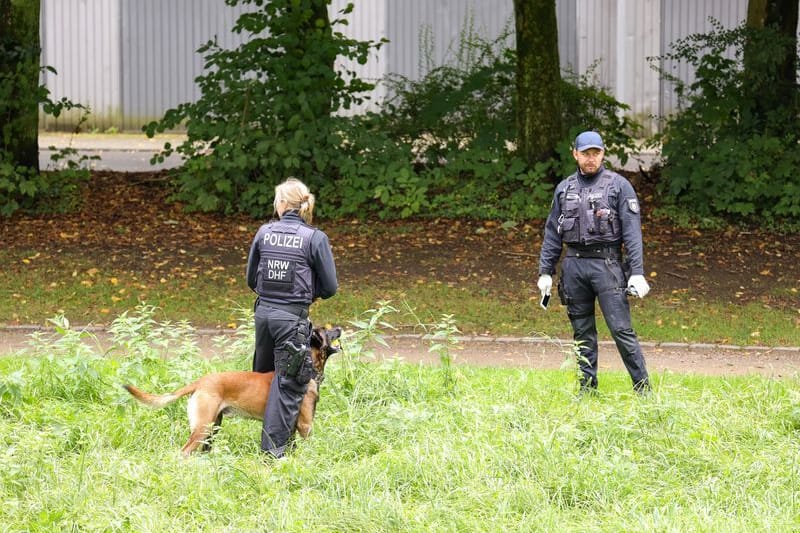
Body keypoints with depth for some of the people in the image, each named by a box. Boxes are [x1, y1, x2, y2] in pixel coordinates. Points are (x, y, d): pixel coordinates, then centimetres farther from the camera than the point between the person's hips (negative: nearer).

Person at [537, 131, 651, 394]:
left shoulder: (619, 186, 0)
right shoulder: (565, 189, 13)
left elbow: (632, 232, -5)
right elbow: (552, 233, 16)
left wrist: (637, 273, -12)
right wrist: (545, 272, 10)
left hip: (607, 264, -4)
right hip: (574, 265, 4)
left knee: (621, 329, -8)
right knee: (582, 332, 8)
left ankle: (643, 389, -5)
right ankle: (587, 390, 14)